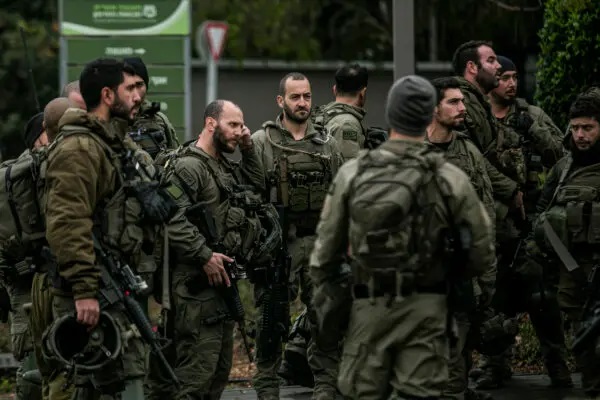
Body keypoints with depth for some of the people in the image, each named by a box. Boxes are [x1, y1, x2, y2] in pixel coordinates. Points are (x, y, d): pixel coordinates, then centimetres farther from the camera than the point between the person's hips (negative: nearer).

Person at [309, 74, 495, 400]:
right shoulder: (450, 180, -6)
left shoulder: (352, 174, -2)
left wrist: (322, 305, 14)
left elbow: (326, 250, 2)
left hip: (369, 311, 1)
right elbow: (481, 253, -1)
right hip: (424, 311, -1)